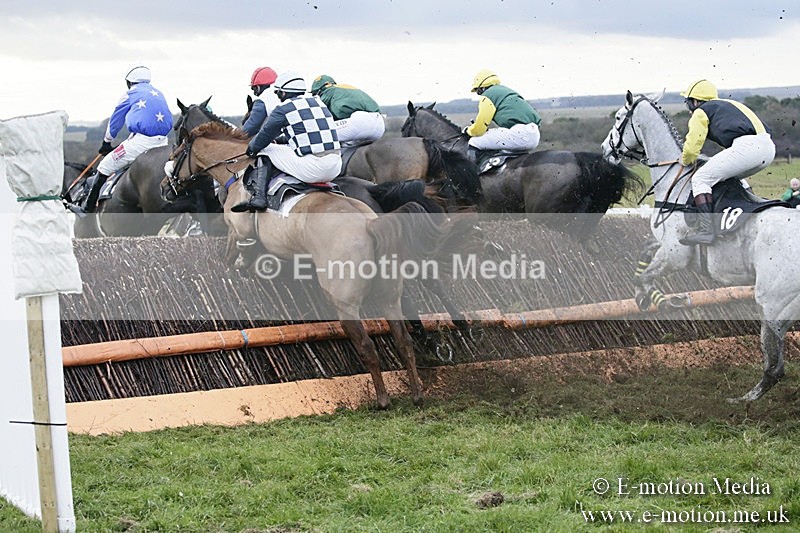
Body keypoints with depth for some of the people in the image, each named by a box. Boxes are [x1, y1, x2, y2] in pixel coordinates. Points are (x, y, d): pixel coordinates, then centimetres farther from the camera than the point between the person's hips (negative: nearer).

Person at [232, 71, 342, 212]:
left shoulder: (283, 109, 1)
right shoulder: (319, 102, 20)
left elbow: (263, 138, 9)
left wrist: (251, 149, 32)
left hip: (311, 169, -6)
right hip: (335, 169, 6)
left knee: (265, 151, 11)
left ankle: (259, 197, 0)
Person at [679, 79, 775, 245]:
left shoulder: (701, 112, 12)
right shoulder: (729, 104, 36)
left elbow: (692, 146, 7)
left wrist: (686, 160, 31)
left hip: (746, 146, -9)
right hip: (768, 147, 9)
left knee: (700, 179, -3)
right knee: (731, 176, 33)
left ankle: (705, 229, -16)